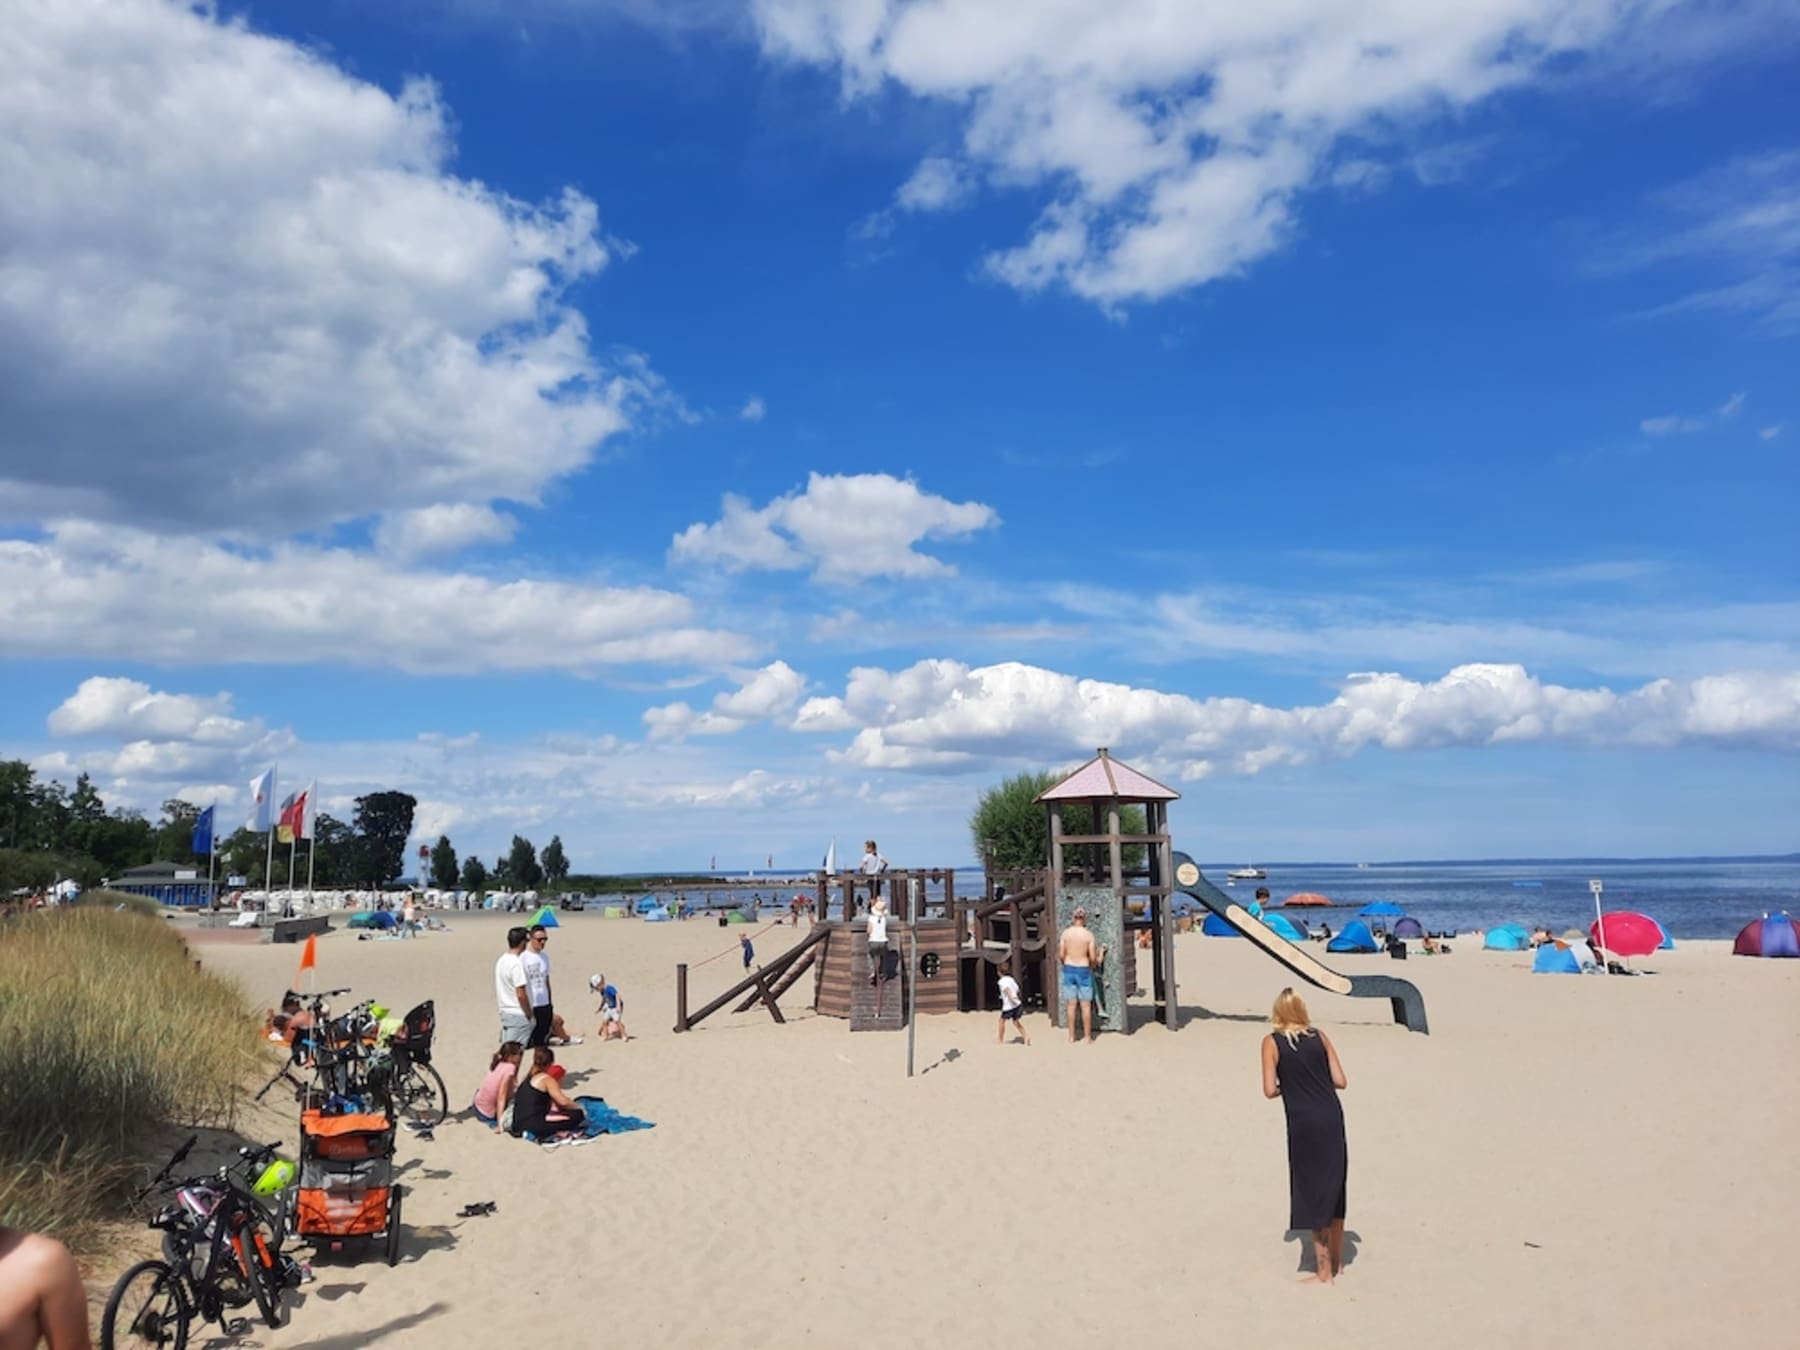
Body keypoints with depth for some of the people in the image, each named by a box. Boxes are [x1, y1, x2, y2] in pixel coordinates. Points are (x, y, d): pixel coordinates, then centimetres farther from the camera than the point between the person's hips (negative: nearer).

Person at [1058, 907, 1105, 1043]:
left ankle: (1071, 1037, 10)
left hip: (1069, 969, 2)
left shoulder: (1065, 933, -4)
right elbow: (1093, 958, -8)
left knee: (1071, 1005, 7)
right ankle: (1088, 1036, 10)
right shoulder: (1089, 935, -9)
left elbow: (1061, 955, -3)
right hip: (1083, 970, -2)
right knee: (1086, 1005, 6)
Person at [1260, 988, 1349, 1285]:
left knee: (1313, 1192, 6)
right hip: (1332, 1116, 4)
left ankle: (1324, 1270, 12)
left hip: (1304, 1122, -4)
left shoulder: (1272, 1042, -2)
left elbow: (1270, 1090, -7)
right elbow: (1340, 1081, 4)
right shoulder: (1319, 1036, 7)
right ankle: (1336, 1261, 30)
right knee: (1334, 1188, 17)